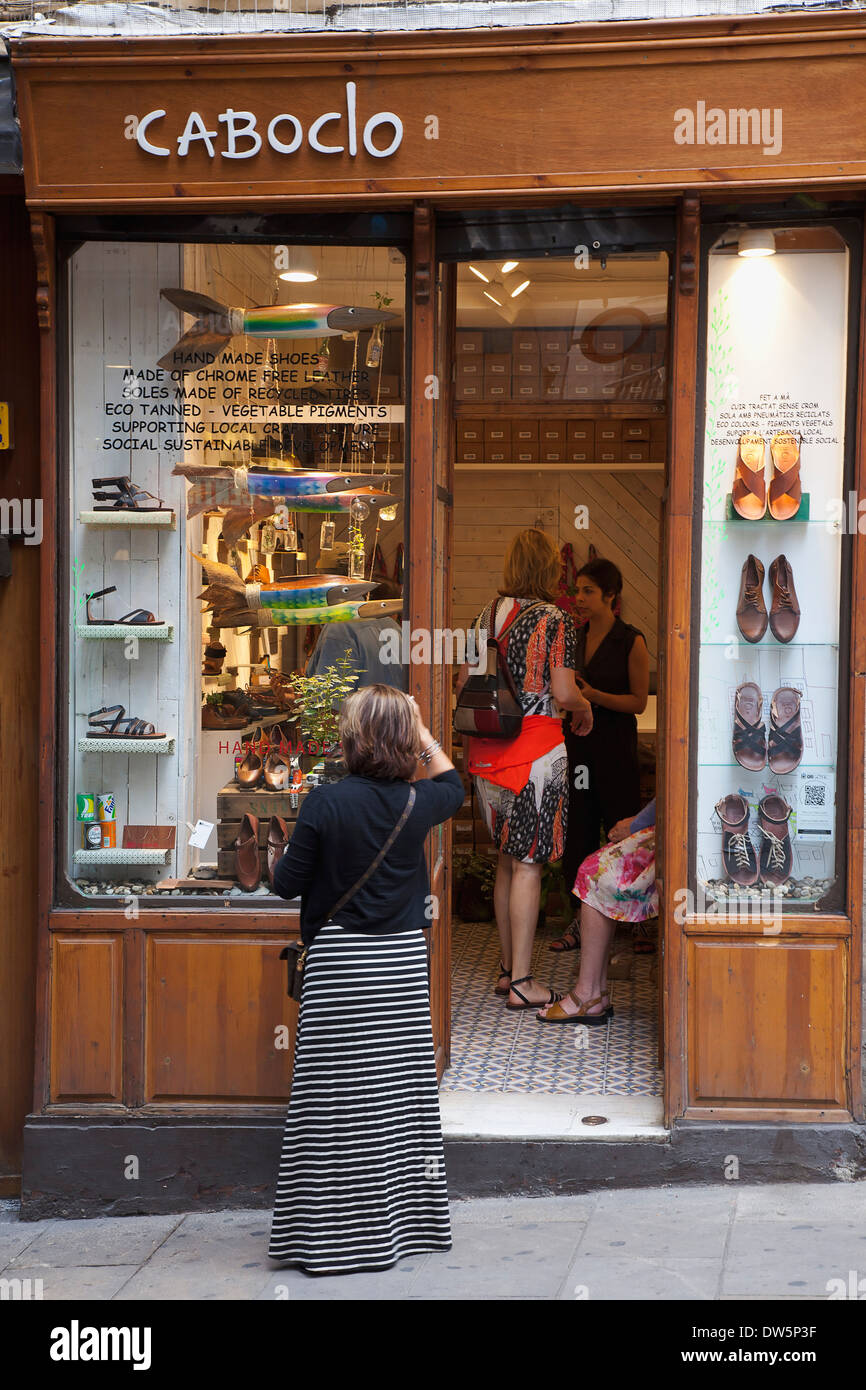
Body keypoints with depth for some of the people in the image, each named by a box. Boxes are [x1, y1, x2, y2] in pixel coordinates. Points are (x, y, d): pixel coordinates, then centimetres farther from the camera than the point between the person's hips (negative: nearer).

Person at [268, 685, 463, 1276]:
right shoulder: (417, 802, -2)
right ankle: (404, 1219, 19)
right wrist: (425, 737, 27)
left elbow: (287, 883, -6)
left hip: (339, 961, -3)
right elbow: (454, 785, 23)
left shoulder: (326, 803, -12)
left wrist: (286, 852, 13)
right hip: (403, 960, 4)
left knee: (338, 1103, 2)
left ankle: (333, 1232, 6)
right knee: (402, 1090, 11)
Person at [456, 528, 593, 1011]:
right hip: (536, 746, -6)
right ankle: (521, 983, -1)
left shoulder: (488, 615, 8)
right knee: (527, 864, -3)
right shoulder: (555, 619, -9)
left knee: (507, 862, 15)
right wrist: (585, 707, 8)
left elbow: (463, 682, 11)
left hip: (488, 749, 6)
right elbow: (564, 693, -14)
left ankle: (508, 968, 23)